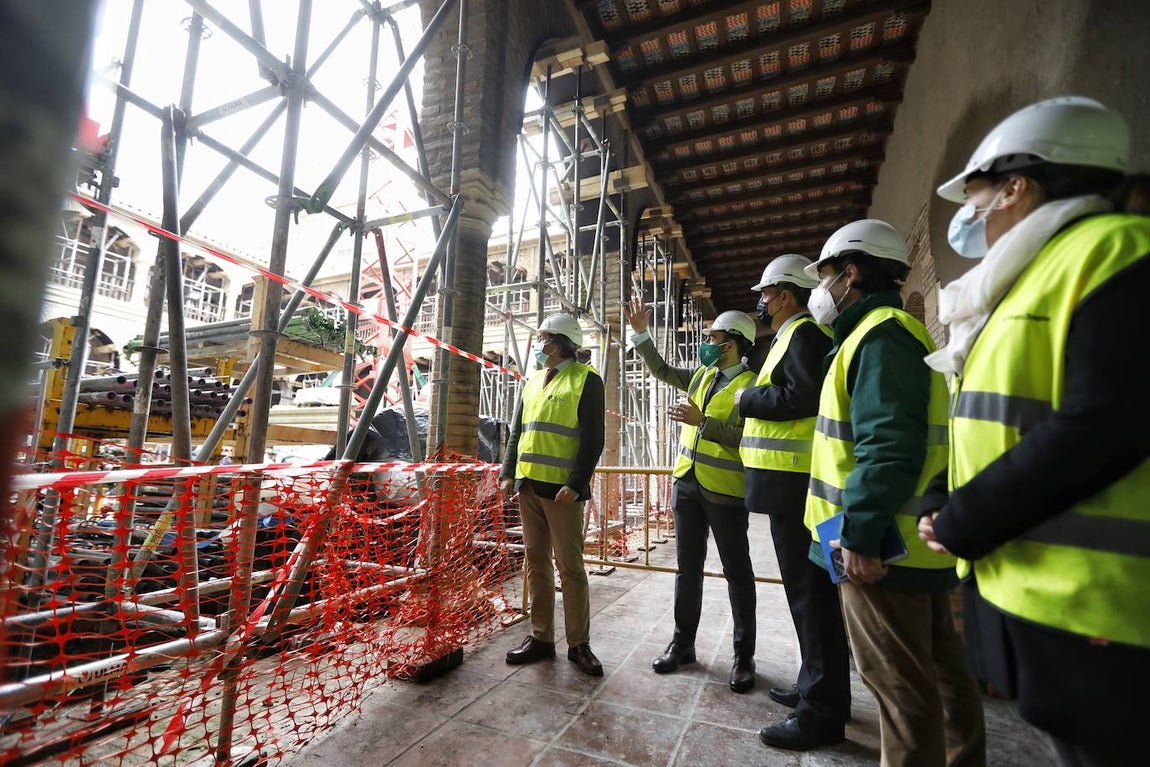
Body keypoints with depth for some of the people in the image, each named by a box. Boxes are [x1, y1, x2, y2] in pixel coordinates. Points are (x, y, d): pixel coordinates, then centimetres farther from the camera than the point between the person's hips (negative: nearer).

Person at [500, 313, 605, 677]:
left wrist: (575, 483, -18)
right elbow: (517, 432, 18)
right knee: (536, 562, 12)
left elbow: (593, 438, -11)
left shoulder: (585, 379, -5)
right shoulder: (534, 382, 16)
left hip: (562, 489, -6)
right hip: (528, 485, 7)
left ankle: (579, 644, 16)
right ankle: (541, 637, 25)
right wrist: (508, 473, 8)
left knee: (569, 566, 1)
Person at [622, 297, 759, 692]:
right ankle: (682, 642, 28)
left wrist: (701, 421, -27)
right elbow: (662, 370, 18)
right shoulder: (701, 374, 10)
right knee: (688, 567, 14)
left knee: (737, 572, 8)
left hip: (725, 492, -6)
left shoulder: (751, 385, -11)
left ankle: (744, 655, 23)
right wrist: (641, 333, 10)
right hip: (687, 484, 7)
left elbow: (744, 438, -19)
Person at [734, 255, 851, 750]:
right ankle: (816, 687, 31)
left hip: (795, 485, -11)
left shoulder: (805, 333, -9)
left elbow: (802, 397, -22)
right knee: (808, 588, 17)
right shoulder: (793, 335, 21)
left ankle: (822, 712, 9)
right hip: (791, 484, 11)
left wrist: (747, 398, -11)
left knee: (811, 592, -3)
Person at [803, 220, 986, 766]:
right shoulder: (887, 332, 17)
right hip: (913, 542, 10)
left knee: (900, 684, 3)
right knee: (939, 671, 21)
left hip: (882, 549, -10)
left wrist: (860, 535, -24)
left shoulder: (879, 335, -15)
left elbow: (888, 447, -26)